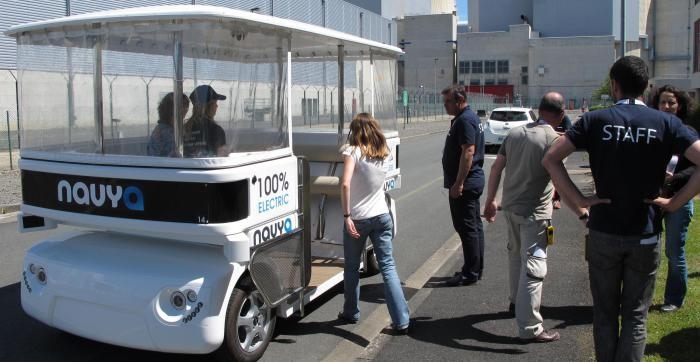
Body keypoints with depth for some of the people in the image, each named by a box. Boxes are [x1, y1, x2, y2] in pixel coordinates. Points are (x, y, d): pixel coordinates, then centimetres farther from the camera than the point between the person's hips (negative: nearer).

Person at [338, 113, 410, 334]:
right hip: (381, 216, 4)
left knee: (352, 267, 15)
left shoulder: (353, 152, -13)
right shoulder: (385, 154, 5)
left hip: (357, 219, -4)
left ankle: (351, 313, 30)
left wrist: (347, 215, -21)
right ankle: (401, 321, 2)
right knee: (388, 267, 5)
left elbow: (345, 184, -25)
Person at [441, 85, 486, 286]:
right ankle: (476, 269, 25)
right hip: (473, 181, 11)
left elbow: (468, 152, -25)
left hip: (464, 184, -11)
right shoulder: (471, 117, 17)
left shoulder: (464, 120, -16)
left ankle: (470, 274, 1)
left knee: (467, 228, -5)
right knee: (474, 226, 15)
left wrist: (458, 183, -25)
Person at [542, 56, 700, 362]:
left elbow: (550, 158, -12)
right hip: (645, 235, 0)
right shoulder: (666, 123, -2)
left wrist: (579, 200, -8)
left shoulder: (596, 120, -4)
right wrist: (674, 203, -6)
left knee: (605, 313, 14)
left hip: (603, 233, 0)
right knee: (635, 316, 11)